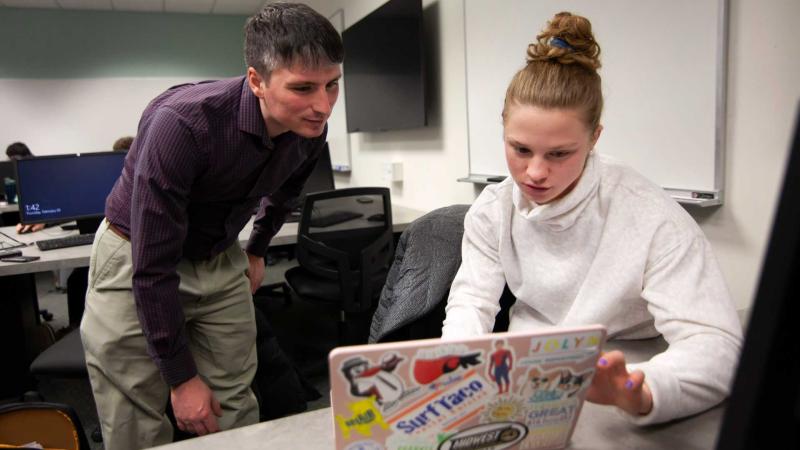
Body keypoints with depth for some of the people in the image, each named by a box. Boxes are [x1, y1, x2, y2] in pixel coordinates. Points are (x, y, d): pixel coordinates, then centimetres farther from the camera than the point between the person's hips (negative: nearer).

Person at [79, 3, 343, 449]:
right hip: (136, 262, -4)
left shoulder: (310, 128, -13)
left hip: (221, 262, 5)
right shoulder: (182, 124, -32)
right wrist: (181, 377, -20)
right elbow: (151, 267, -27)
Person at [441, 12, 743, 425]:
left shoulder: (651, 219, -19)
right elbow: (471, 302, -3)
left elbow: (716, 342, -24)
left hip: (609, 407, -1)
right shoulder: (493, 209, -4)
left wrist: (641, 393, -44)